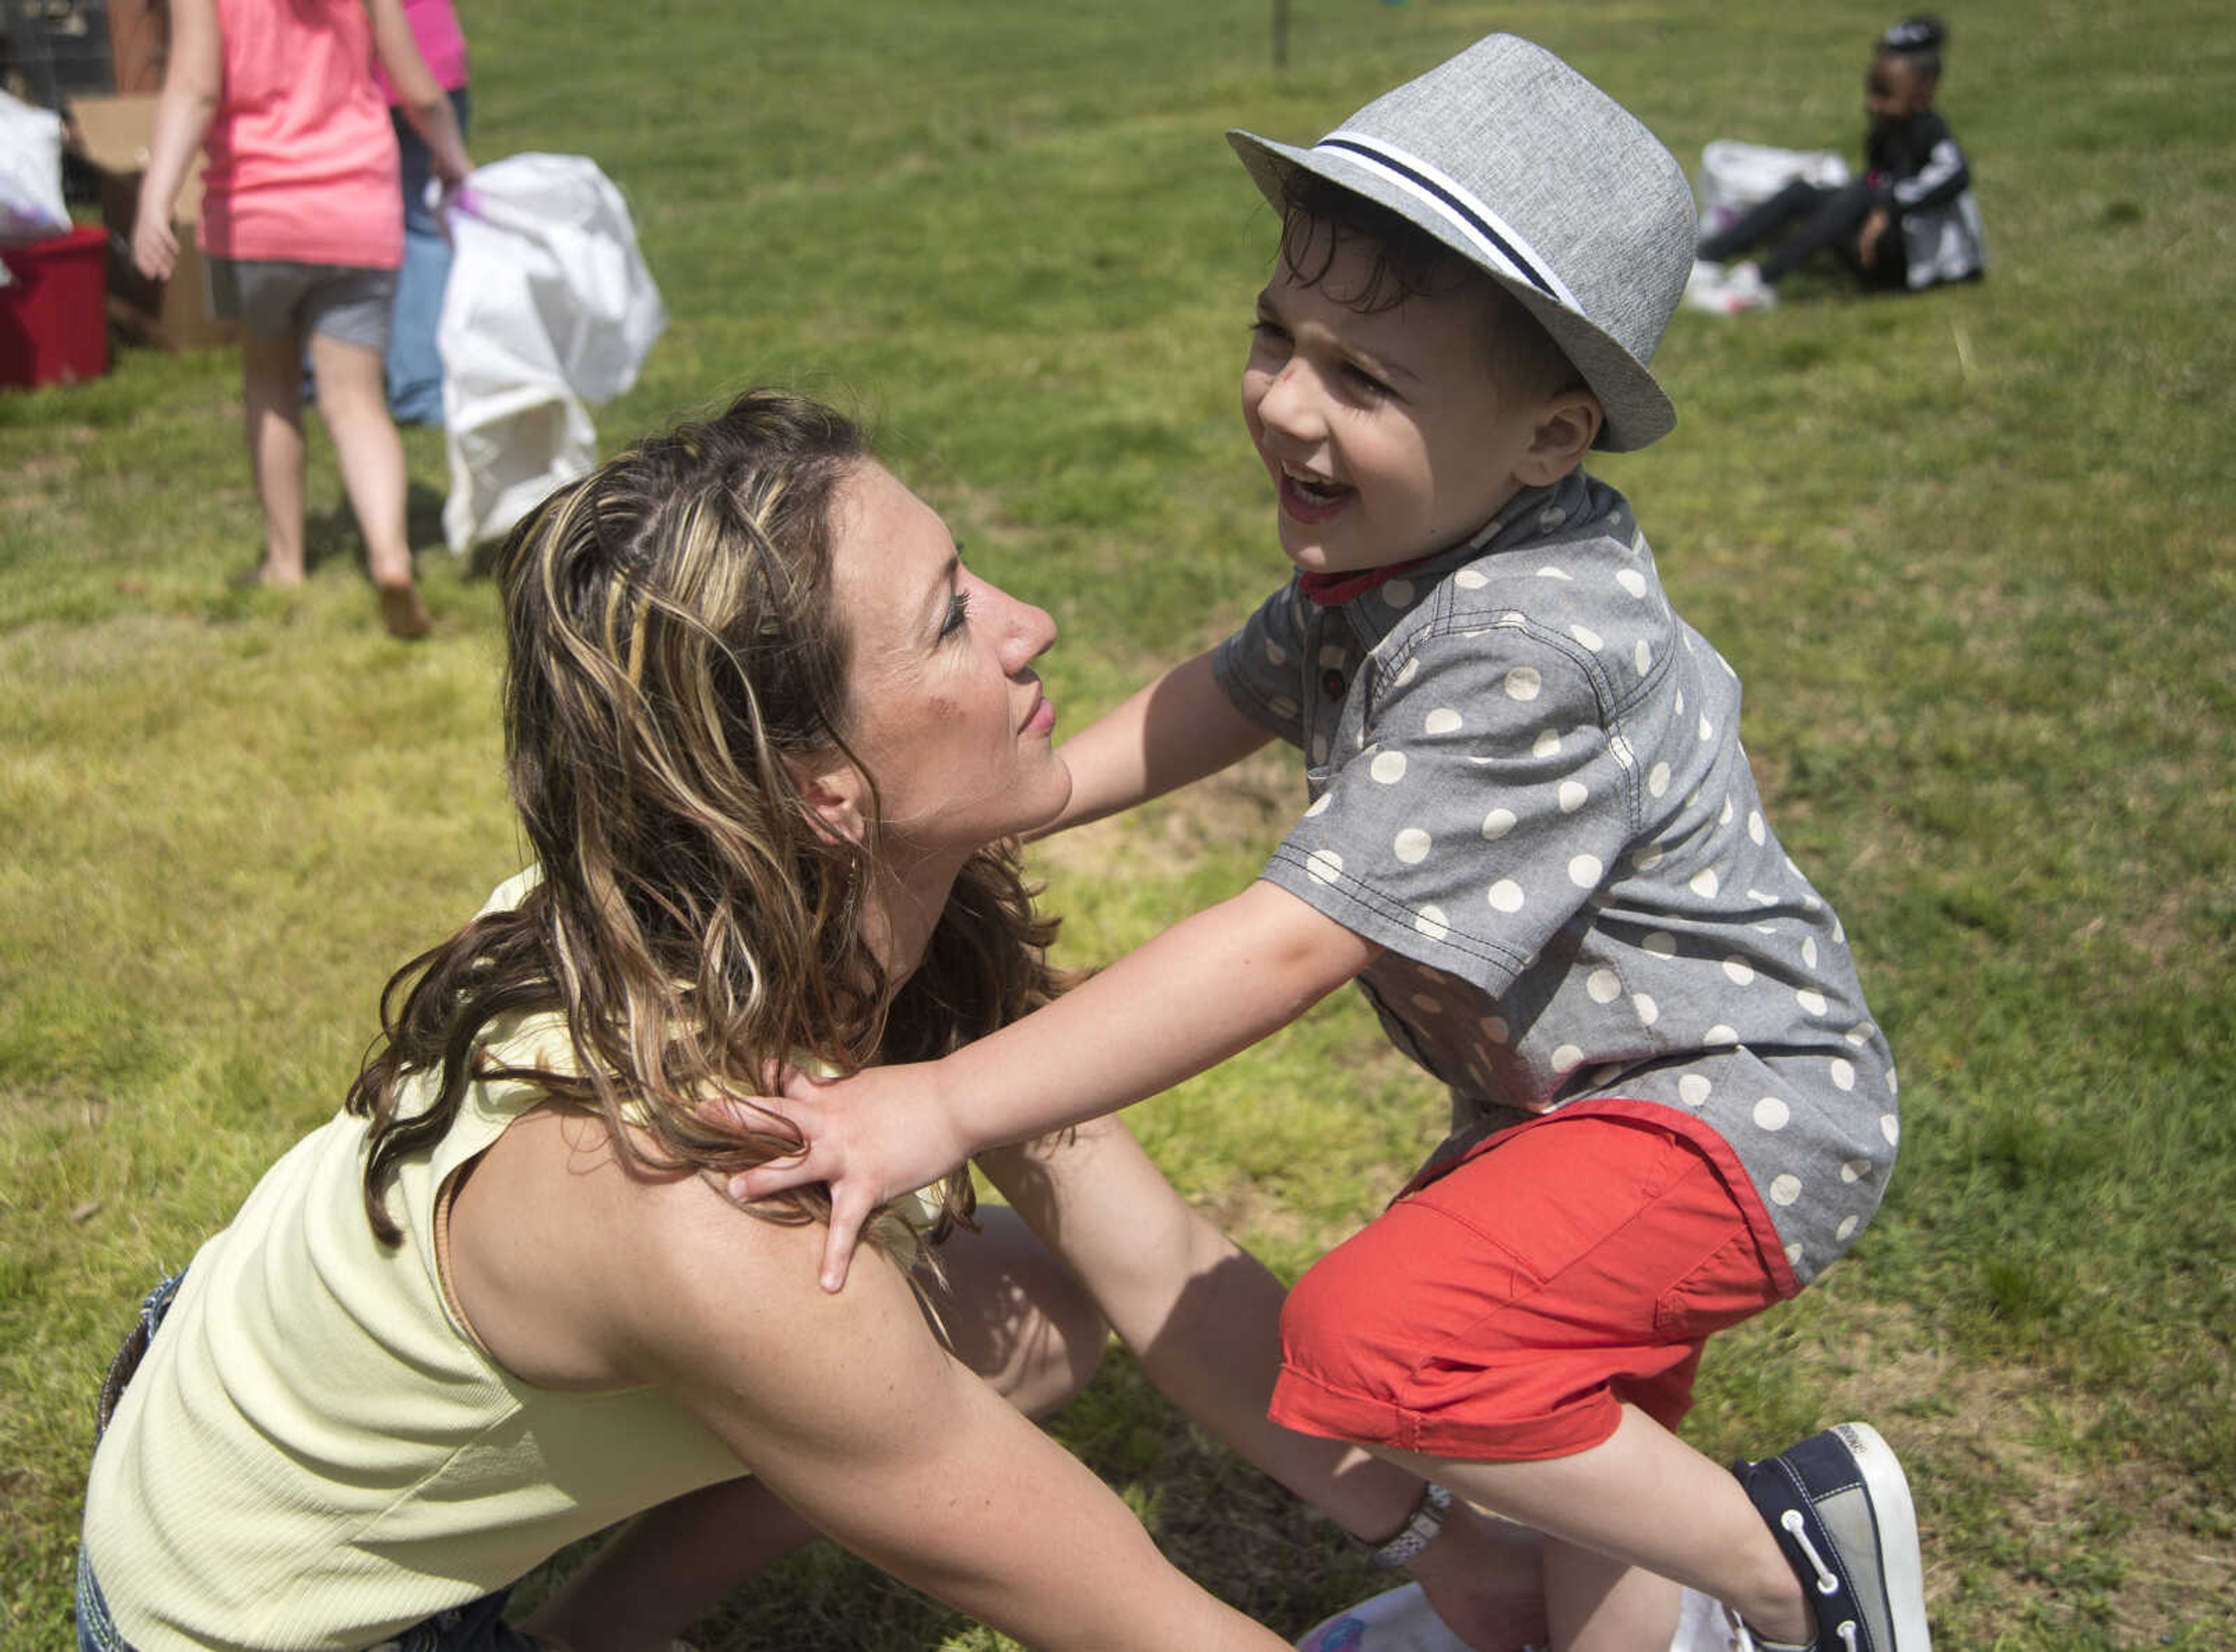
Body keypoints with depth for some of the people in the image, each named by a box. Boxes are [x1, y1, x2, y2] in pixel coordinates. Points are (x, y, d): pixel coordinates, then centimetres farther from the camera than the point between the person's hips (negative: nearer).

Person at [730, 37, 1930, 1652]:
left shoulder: (1529, 656, -33)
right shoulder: (1388, 545, -3)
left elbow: (1297, 938, -36)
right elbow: (1233, 692, 13)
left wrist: (948, 1106, -35)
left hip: (1733, 1108, -9)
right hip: (1564, 1092, 10)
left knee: (1377, 1339, -29)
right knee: (1575, 1456, 24)